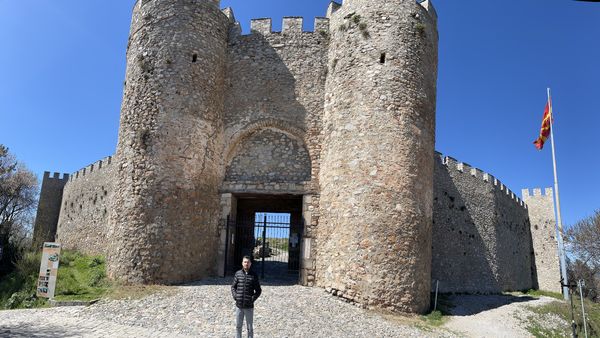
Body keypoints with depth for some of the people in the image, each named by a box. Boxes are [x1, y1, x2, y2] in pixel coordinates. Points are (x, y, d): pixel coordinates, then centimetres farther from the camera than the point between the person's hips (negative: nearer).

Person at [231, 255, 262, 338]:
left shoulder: (254, 275, -3)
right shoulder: (238, 274, 1)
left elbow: (258, 290, 2)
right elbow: (233, 287, 10)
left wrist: (253, 298, -10)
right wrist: (235, 296, -4)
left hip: (249, 306, -2)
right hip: (239, 305, 2)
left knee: (249, 327, 7)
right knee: (238, 326, 14)